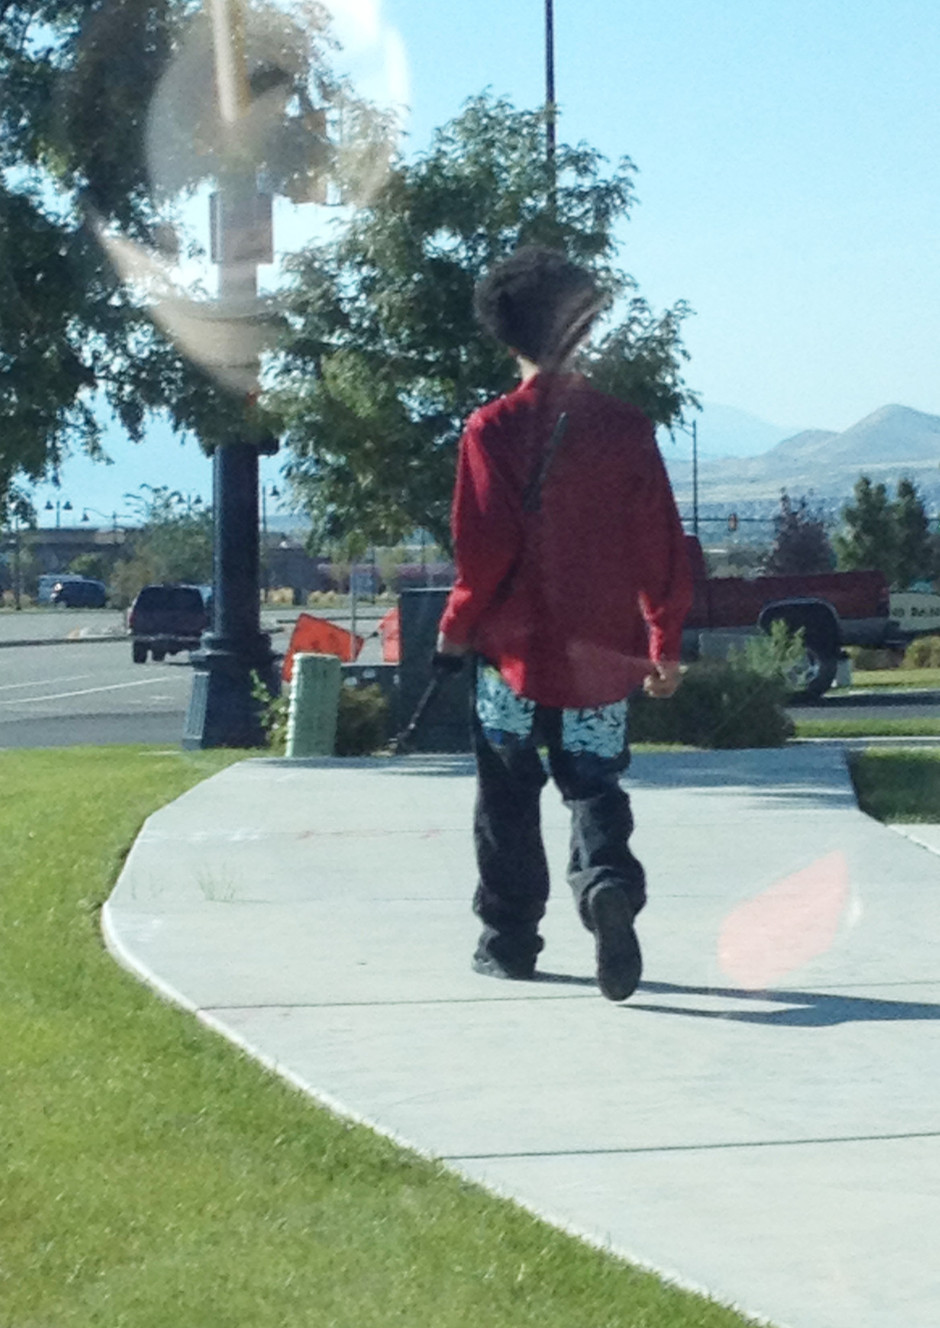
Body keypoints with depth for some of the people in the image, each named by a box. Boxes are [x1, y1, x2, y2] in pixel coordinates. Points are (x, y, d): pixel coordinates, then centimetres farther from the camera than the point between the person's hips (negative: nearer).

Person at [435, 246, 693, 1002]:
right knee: (595, 788, 9)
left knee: (509, 801, 14)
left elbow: (484, 550, -12)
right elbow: (663, 547, 0)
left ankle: (509, 940, 18)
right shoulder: (626, 429, -2)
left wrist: (455, 628, 4)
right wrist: (666, 643, 10)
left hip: (516, 649, -1)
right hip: (604, 655, 2)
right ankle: (609, 882, -20)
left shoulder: (492, 430, -9)